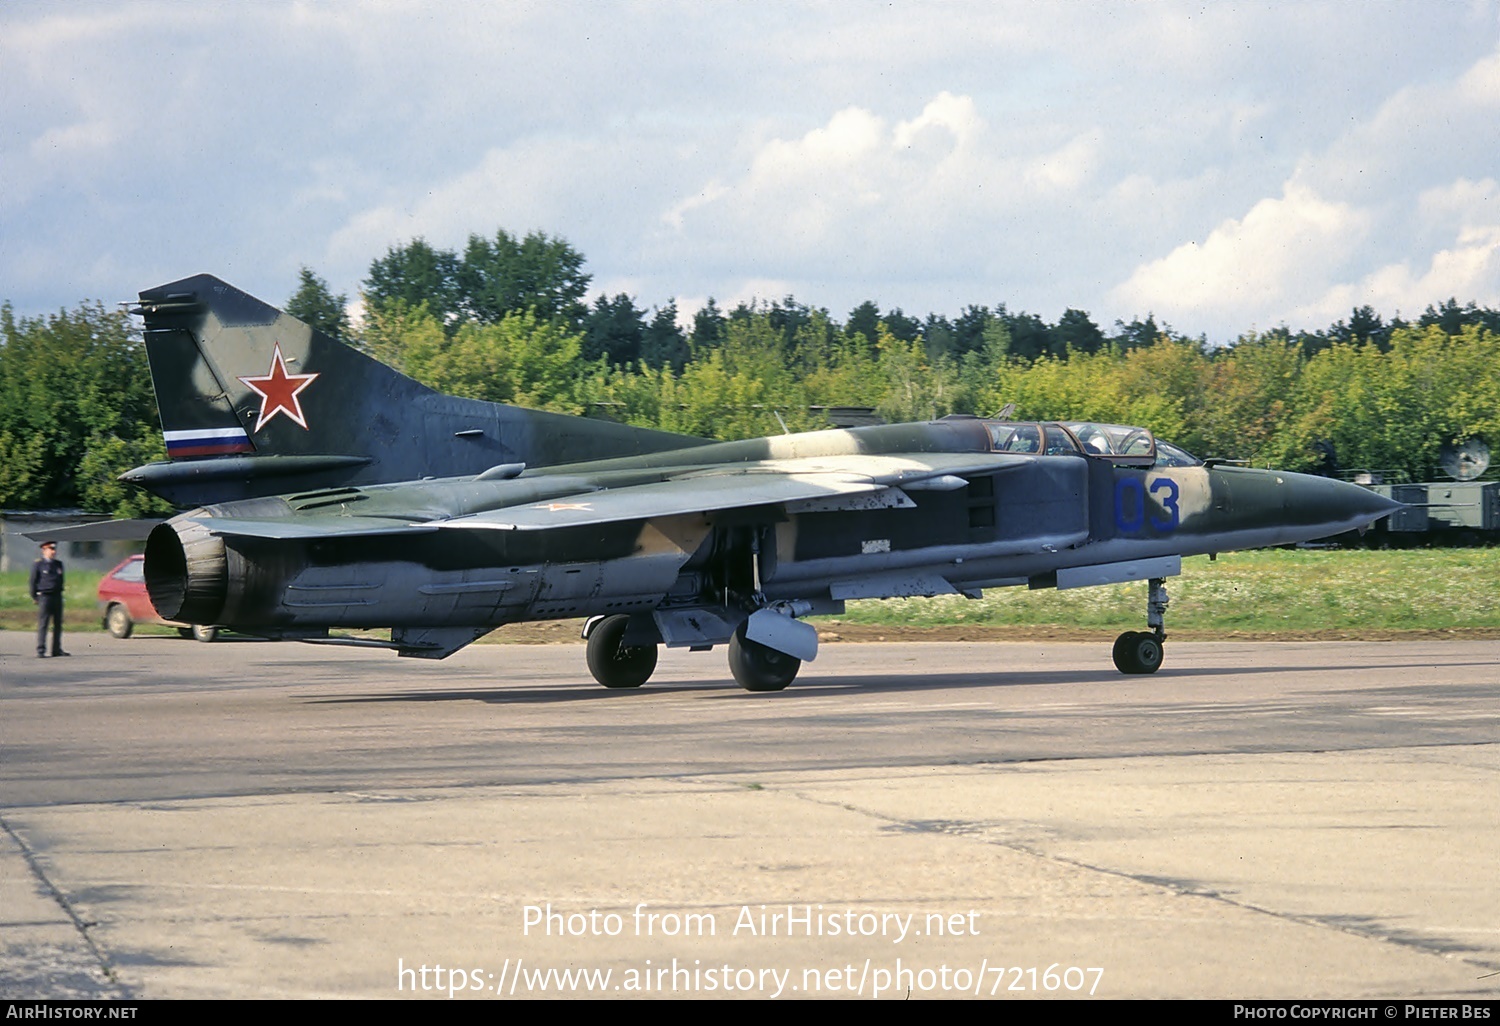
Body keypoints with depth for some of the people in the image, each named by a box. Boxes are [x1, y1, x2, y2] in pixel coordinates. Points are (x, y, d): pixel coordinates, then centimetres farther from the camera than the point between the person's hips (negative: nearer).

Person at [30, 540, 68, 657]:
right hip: (44, 596, -5)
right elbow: (33, 581, 0)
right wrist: (34, 597, -3)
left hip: (57, 597, 5)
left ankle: (57, 649, 14)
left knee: (58, 624, 7)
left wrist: (60, 592, 16)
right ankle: (40, 651, -7)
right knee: (42, 624, -7)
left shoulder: (58, 564, 14)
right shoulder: (38, 564, -1)